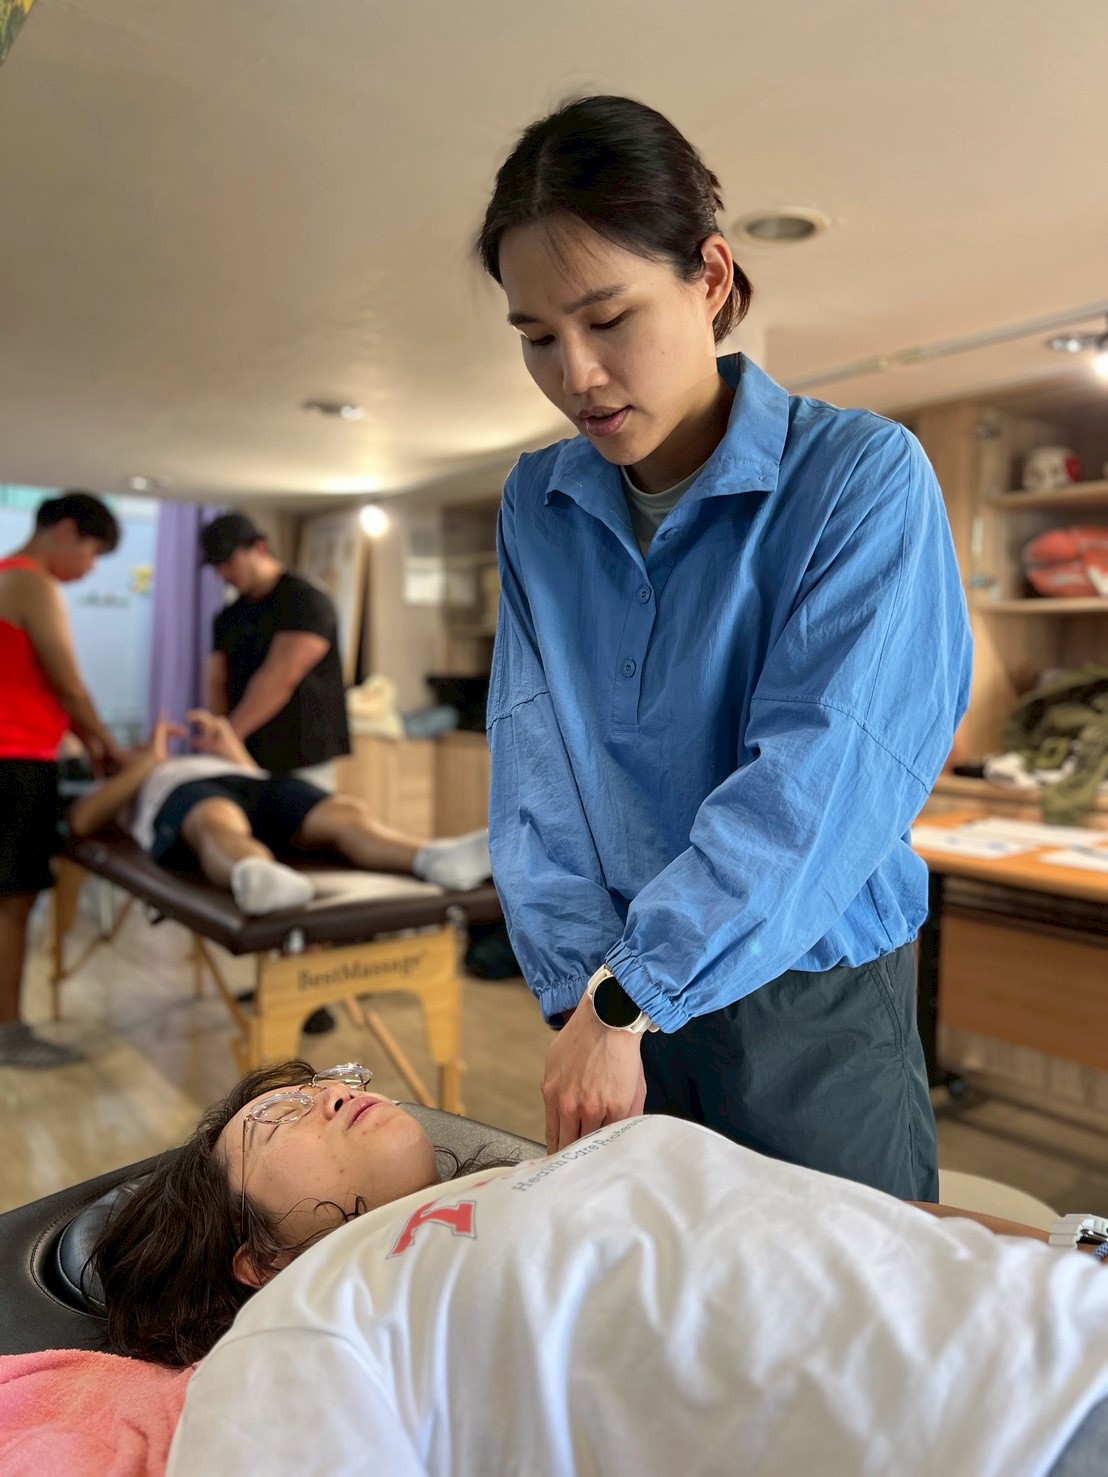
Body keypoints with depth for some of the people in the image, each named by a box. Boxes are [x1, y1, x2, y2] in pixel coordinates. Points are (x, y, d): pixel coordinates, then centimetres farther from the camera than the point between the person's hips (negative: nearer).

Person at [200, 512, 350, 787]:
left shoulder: (305, 600, -7)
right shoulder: (228, 617, 15)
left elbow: (281, 677, -19)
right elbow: (217, 683, 6)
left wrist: (231, 733, -23)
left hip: (302, 759, -6)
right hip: (247, 758, 6)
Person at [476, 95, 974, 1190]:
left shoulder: (862, 475, -13)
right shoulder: (537, 507, 3)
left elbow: (820, 775, -22)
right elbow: (533, 764, -4)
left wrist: (626, 994, -23)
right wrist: (580, 988, -14)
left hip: (809, 1010, -3)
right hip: (618, 1008, 4)